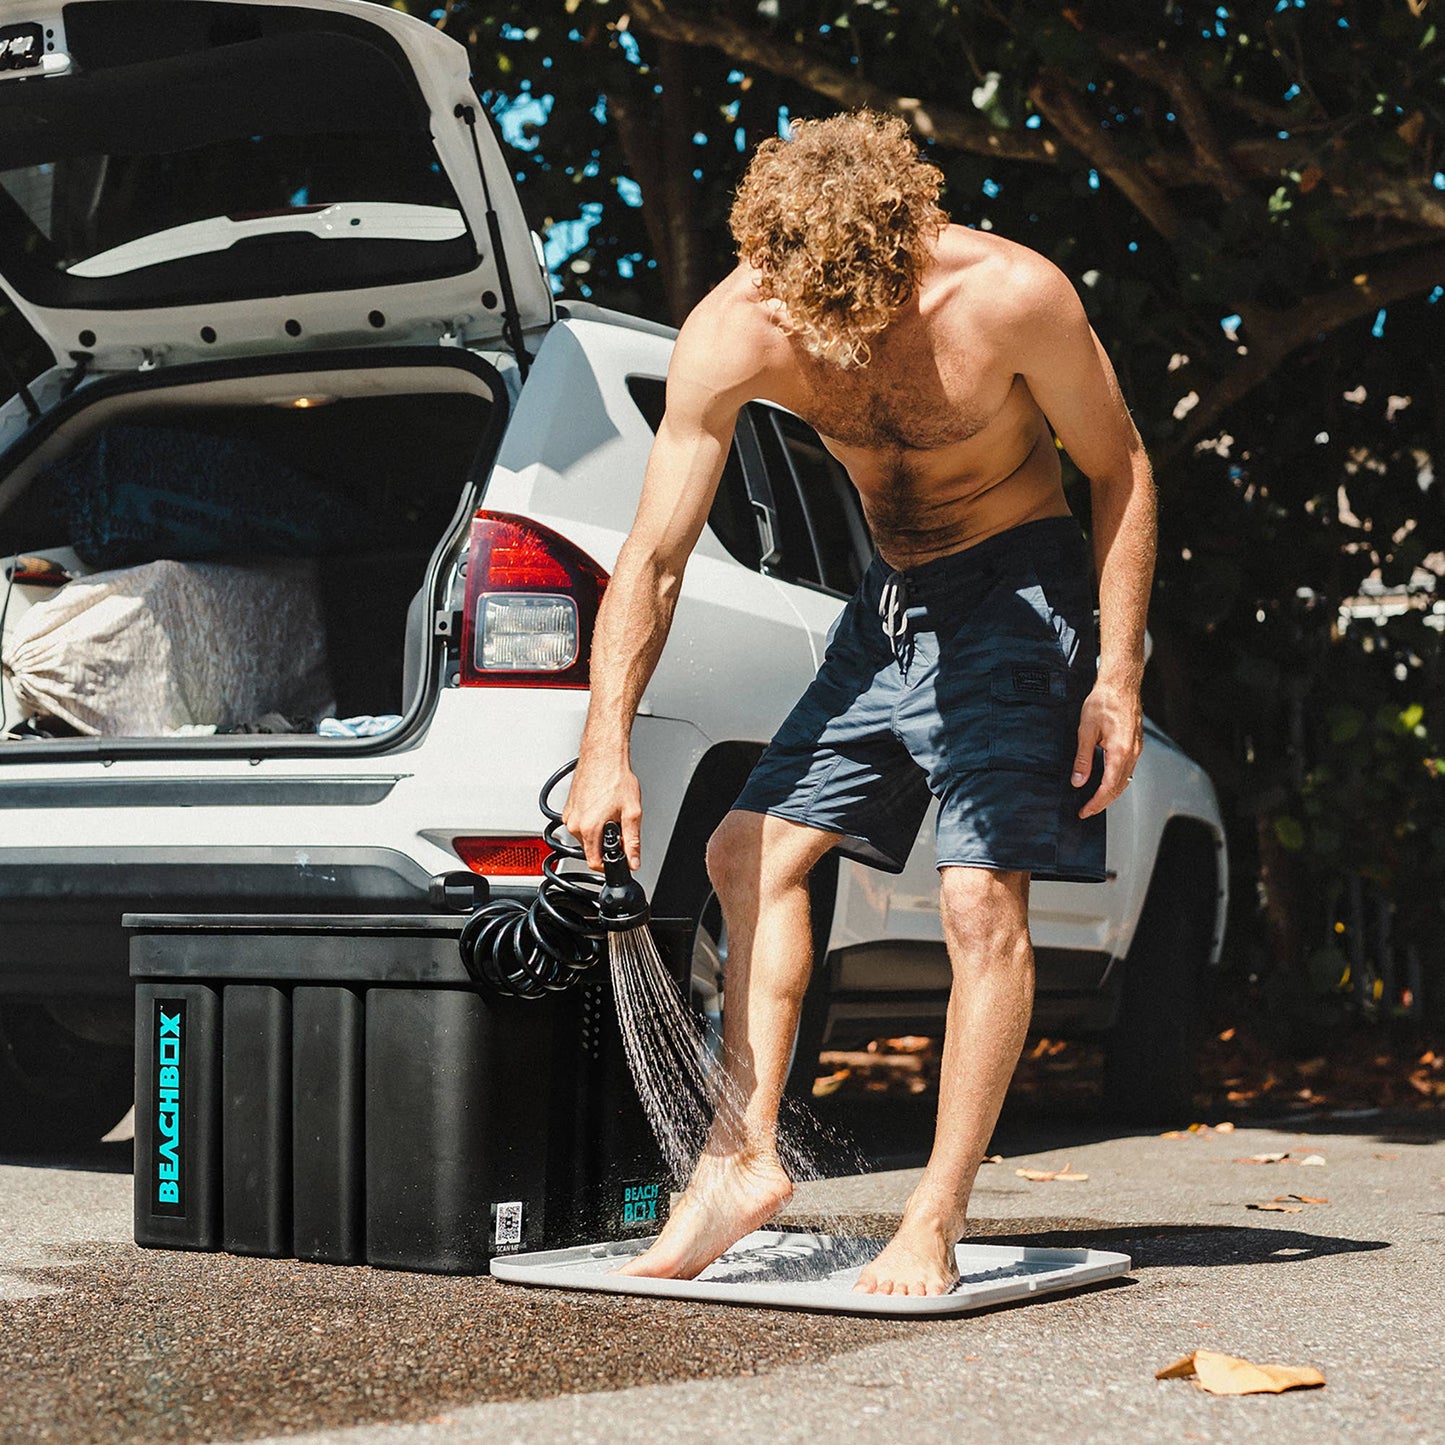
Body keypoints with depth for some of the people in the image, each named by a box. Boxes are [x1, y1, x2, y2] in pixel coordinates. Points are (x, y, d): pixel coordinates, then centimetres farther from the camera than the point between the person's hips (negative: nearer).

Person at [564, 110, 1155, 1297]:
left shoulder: (1013, 296, -26)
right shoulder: (733, 333, -18)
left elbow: (1120, 468, -11)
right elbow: (654, 554, -15)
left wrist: (1118, 674, -16)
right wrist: (605, 749, -22)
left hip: (1020, 587, -5)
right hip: (891, 599, 5)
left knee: (982, 897, -14)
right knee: (755, 849, 0)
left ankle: (936, 1220, -6)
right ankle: (746, 1153, 5)